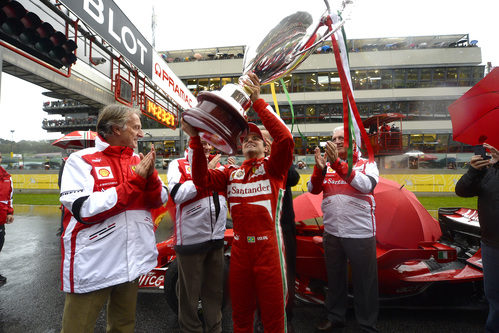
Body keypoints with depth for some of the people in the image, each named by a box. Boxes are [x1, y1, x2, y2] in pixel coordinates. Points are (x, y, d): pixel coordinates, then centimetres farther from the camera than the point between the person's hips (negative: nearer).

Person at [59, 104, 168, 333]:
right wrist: (134, 180, -22)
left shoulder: (138, 161, 3)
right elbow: (84, 210, -22)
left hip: (132, 261, 5)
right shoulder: (81, 161, -11)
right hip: (92, 265, -5)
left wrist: (150, 175, -17)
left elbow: (159, 200, 2)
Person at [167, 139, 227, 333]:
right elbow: (178, 194, -20)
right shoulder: (178, 164, -4)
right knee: (190, 292, 12)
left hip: (216, 237, 5)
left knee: (215, 290, 19)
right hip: (191, 238, -4)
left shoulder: (217, 164, 7)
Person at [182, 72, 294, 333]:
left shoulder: (273, 167, 2)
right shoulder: (231, 173, 13)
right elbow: (202, 179, -3)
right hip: (239, 247, 4)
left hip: (268, 247, -3)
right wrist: (196, 140, -12)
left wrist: (258, 102, -17)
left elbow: (285, 138, -17)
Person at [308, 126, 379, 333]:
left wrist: (338, 163, -29)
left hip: (360, 233, -3)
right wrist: (319, 169, -24)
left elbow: (366, 185, -21)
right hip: (332, 232, 3)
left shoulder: (367, 165, -1)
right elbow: (313, 189, -5)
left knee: (364, 281, 8)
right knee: (335, 277, 18)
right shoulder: (327, 166, 7)